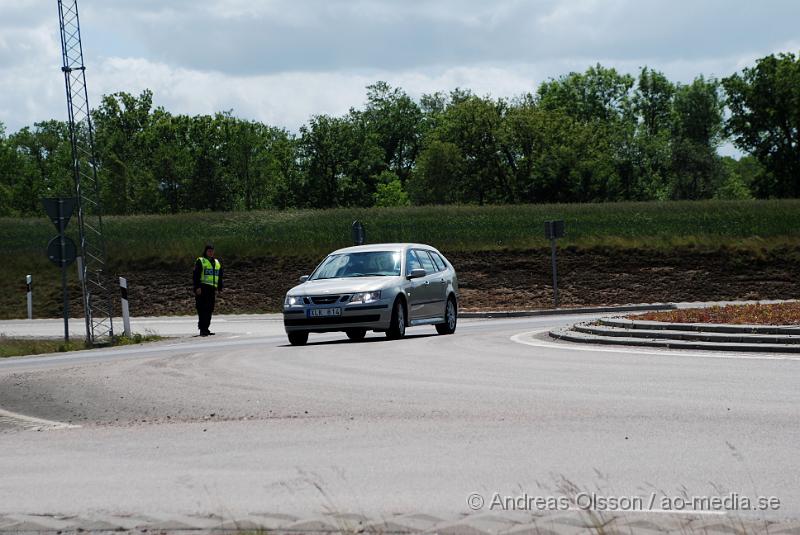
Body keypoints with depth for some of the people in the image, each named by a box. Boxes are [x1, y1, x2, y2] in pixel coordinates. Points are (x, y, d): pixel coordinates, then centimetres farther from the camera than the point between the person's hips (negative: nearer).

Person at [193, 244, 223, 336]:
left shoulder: (217, 263, 19)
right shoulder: (200, 262, -1)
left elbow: (220, 277, 24)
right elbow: (196, 275, -7)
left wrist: (219, 288, 18)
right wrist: (197, 287, -16)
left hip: (212, 289, 7)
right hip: (202, 289, -7)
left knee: (210, 310, 7)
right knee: (203, 309, -11)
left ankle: (206, 329, 12)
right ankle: (202, 329, -13)